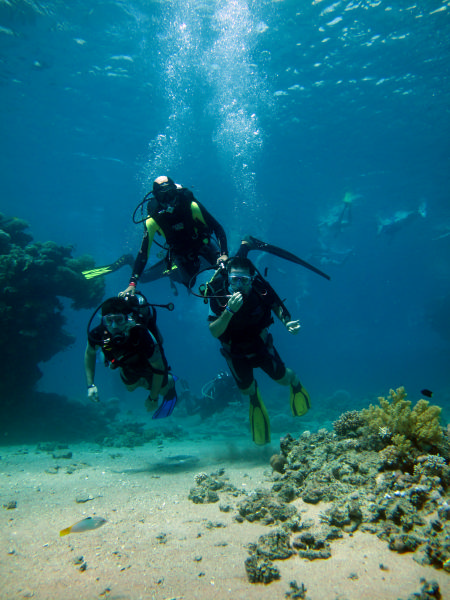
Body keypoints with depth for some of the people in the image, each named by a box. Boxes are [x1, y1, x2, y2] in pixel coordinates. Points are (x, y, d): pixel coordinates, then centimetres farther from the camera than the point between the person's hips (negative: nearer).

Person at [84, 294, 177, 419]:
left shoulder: (142, 337, -47)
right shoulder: (98, 334, -37)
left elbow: (159, 368, -31)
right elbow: (89, 353, -10)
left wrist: (153, 398, -21)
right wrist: (90, 384, -15)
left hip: (149, 364, -4)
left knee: (163, 390, 15)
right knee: (130, 387, 30)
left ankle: (170, 382, 46)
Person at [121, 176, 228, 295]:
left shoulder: (191, 206, -30)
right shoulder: (153, 220, -28)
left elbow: (217, 228, -23)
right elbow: (143, 253, -25)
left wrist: (224, 254, -38)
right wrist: (132, 283, -33)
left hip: (202, 243, 1)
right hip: (179, 253, 0)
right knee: (189, 282, -7)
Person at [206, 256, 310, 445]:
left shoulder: (261, 289, -28)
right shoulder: (218, 295, -31)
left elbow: (276, 305, -7)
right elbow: (214, 332, -33)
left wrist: (287, 322, -27)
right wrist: (229, 310, -48)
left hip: (260, 343, 1)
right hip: (235, 351, 0)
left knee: (283, 378, 5)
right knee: (246, 388, 9)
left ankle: (295, 381, 44)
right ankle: (254, 398, 48)